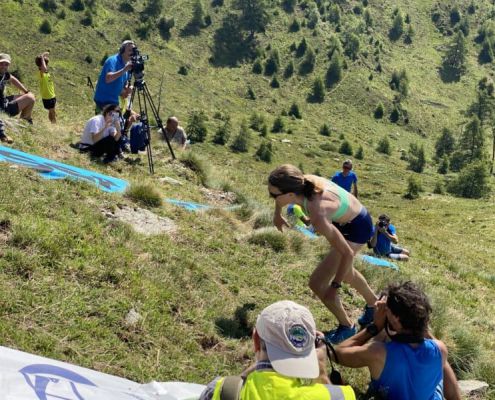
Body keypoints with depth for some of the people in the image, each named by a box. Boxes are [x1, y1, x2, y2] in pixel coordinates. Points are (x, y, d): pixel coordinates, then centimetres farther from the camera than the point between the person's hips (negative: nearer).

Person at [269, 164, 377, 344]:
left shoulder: (317, 214, -42)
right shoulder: (303, 182, -23)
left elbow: (347, 253, -33)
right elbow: (282, 192, 4)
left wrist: (335, 287, -23)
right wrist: (277, 214, 15)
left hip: (357, 228, -8)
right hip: (348, 218, 8)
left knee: (317, 283, -9)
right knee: (345, 273, 31)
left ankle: (346, 327, 16)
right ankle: (373, 305, 57)